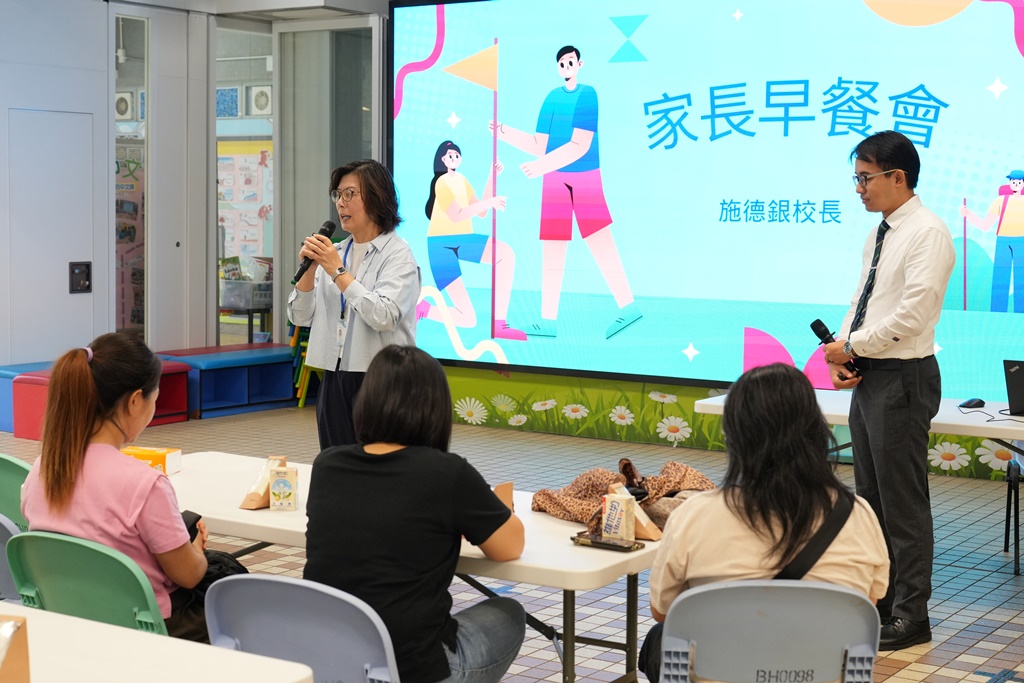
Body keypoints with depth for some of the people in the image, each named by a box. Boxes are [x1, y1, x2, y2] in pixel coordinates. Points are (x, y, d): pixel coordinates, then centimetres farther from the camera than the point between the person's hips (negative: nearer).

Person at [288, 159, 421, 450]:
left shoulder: (397, 254, -6)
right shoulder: (334, 252, 11)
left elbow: (383, 316, -21)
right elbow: (300, 316, 10)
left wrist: (337, 271, -16)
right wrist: (309, 268, -5)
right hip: (335, 379, 6)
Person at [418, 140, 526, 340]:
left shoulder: (461, 180, 12)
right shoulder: (442, 182, -12)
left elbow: (481, 212, 9)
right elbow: (457, 216, -22)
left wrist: (492, 178, 5)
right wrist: (490, 202, -25)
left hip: (461, 242, 7)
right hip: (443, 247, -7)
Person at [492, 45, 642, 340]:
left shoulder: (588, 94, -6)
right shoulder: (552, 97, 10)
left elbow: (580, 146, -15)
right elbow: (539, 146, 9)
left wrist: (544, 165, -23)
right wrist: (504, 133, 2)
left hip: (585, 179, -5)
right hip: (555, 180, 5)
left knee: (600, 241, -8)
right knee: (551, 248, 4)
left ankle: (627, 305, -1)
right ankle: (548, 320, 7)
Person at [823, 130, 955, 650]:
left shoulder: (927, 233, -13)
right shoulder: (878, 236, 15)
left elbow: (912, 314, -21)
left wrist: (853, 346, -12)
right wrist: (842, 356, 2)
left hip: (902, 378, -9)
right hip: (868, 378, 9)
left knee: (903, 503, -3)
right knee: (871, 499, 14)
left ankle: (911, 617, 7)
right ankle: (879, 603, 25)